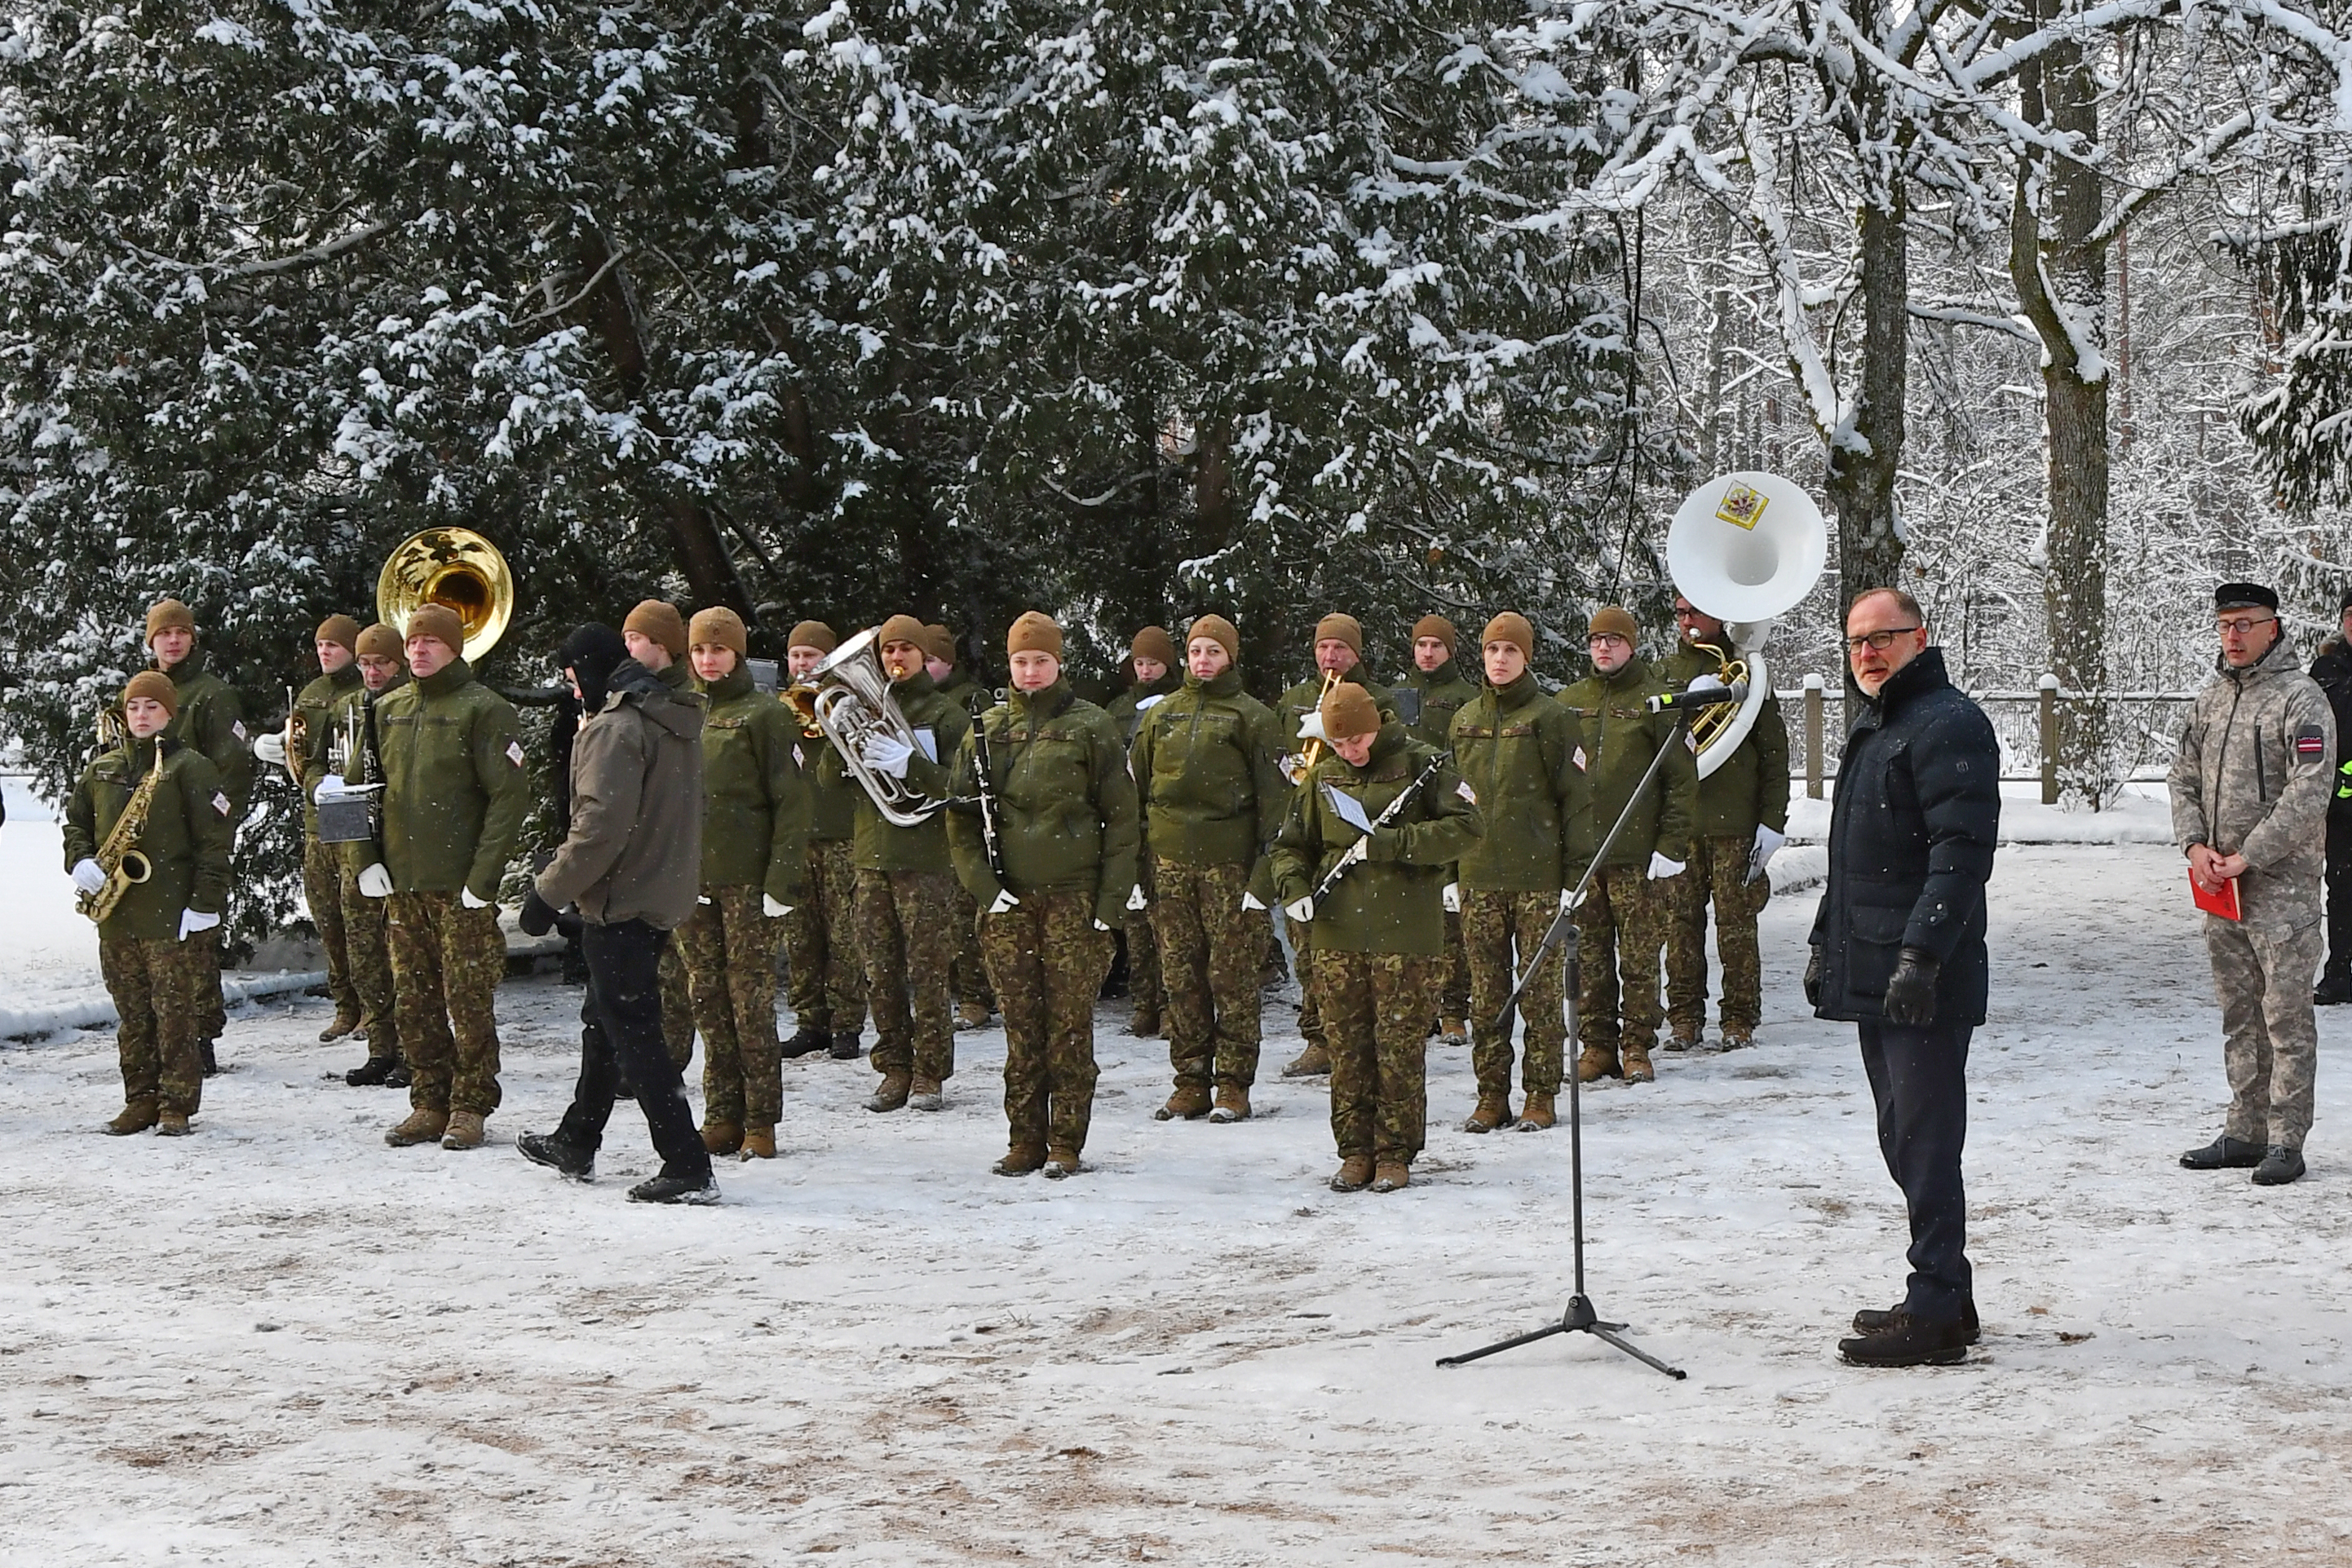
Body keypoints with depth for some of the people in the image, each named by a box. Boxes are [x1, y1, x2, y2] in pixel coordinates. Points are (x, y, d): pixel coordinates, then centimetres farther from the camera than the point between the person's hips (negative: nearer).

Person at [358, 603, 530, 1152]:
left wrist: (483, 875, -14)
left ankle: (469, 1107, 5)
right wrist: (366, 859, 5)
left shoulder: (482, 709, -5)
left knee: (469, 999, -2)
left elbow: (510, 794, -10)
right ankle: (429, 1103, 16)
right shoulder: (388, 709, 13)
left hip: (462, 885, -6)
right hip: (401, 883, 6)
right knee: (414, 1001, 8)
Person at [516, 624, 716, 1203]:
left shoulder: (613, 728, -17)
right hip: (663, 895, 10)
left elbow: (601, 825, -25)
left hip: (619, 900, -10)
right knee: (603, 1021, 22)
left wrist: (549, 891, -18)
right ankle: (575, 1144, 36)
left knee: (633, 1032, -6)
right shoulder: (675, 721, 13)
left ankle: (688, 1168, -9)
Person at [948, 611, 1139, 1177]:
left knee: (1070, 1022, -2)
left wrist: (1112, 898, -6)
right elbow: (961, 817, 11)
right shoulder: (987, 729, 10)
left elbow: (1120, 818, 1)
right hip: (1007, 899, 3)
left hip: (1073, 896, -2)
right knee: (1020, 1024, 3)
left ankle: (1066, 1143, 4)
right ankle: (1025, 1140, 11)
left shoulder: (1090, 727, 2)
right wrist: (983, 886, -2)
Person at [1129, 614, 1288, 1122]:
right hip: (1169, 860, 4)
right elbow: (1135, 792, 18)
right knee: (1180, 976, 4)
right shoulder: (1160, 717, 15)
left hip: (1229, 864, -4)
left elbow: (1274, 796, -1)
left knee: (1232, 976, -3)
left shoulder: (1253, 717, 3)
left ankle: (1234, 1086, 3)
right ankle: (1191, 1082, 11)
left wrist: (1265, 869, -10)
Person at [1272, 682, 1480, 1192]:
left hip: (1406, 934, -4)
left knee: (1400, 1046, -2)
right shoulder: (1324, 777, 12)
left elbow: (1465, 826, -10)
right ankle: (1355, 1151, 15)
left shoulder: (1421, 764, -2)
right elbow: (1291, 843, 21)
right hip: (1338, 934, 4)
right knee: (1346, 1046, 6)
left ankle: (1395, 1154, 7)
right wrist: (1293, 887, 0)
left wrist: (1390, 844, -16)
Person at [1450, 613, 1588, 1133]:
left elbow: (1576, 798, -3)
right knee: (1486, 992, 6)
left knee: (1542, 990, 0)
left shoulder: (1551, 718, -2)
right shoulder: (1465, 720, 13)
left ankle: (1541, 1095, 7)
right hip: (1478, 878, 4)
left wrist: (1575, 874, -8)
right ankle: (1491, 1096, 13)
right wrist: (1448, 872, 14)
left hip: (1538, 877, -4)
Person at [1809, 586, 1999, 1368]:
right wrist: (1825, 940, 25)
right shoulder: (1872, 729, 20)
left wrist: (1921, 953, -26)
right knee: (1904, 1141, 14)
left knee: (1926, 1143, -8)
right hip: (1873, 977, 10)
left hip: (1927, 984, -10)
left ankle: (1936, 1314, -5)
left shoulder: (1948, 725, -12)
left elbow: (1962, 853, -21)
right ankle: (1943, 1296, 22)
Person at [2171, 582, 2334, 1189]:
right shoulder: (2211, 699, 13)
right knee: (2239, 1013, 12)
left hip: (2282, 885, -7)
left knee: (2286, 1014, -4)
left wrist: (2247, 857, -16)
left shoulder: (2301, 699, -8)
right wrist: (2195, 844, 0)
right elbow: (2184, 777, 17)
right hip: (2221, 887, 7)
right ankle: (2245, 1132, 19)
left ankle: (2285, 1140, -1)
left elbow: (2309, 793, -15)